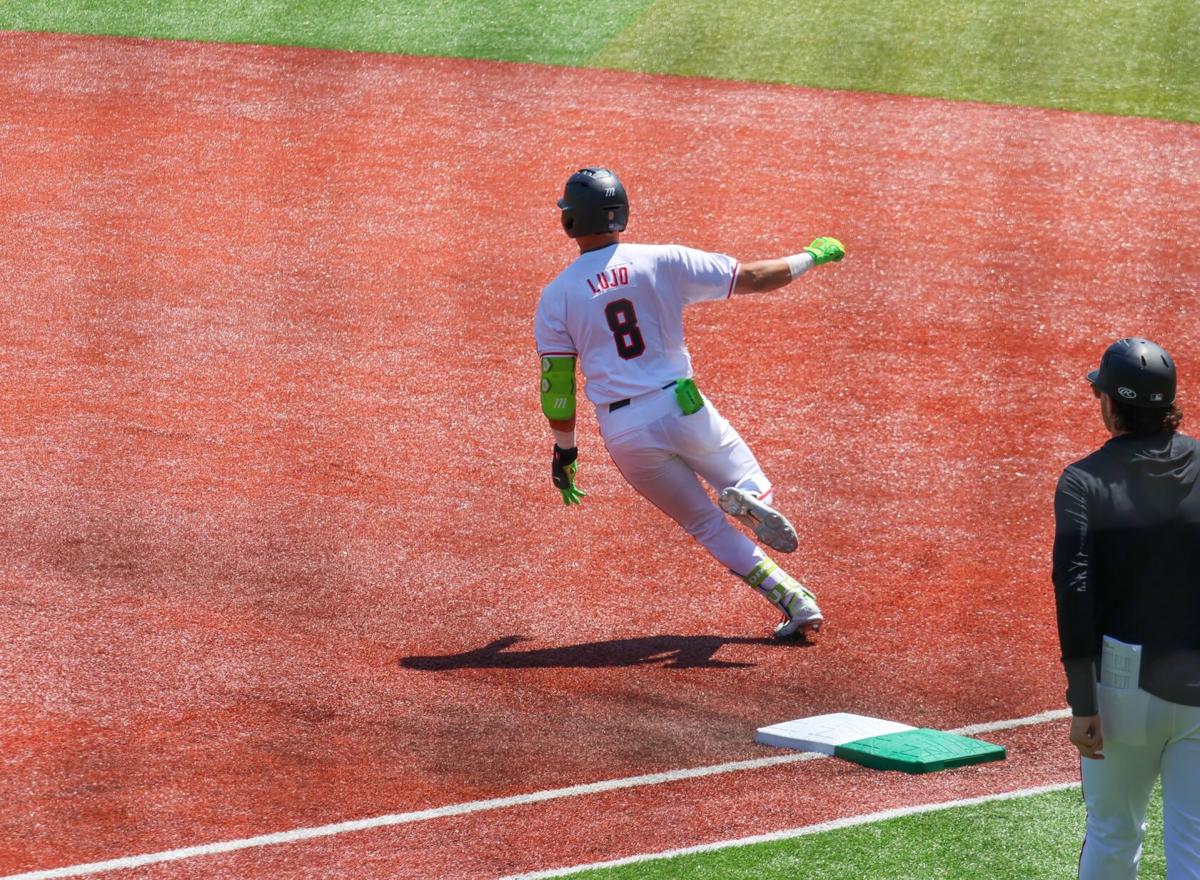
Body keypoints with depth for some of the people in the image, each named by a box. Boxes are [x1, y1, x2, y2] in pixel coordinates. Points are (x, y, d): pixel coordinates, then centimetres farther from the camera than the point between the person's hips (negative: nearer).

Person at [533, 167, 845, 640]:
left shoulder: (557, 295, 0)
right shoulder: (663, 262, -2)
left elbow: (557, 387, 0)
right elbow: (755, 277, 0)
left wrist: (564, 450, 14)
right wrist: (811, 257, 16)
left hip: (625, 435, 1)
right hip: (682, 408, -1)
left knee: (710, 526, 14)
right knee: (752, 485, 18)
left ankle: (792, 599, -6)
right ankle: (750, 499, -22)